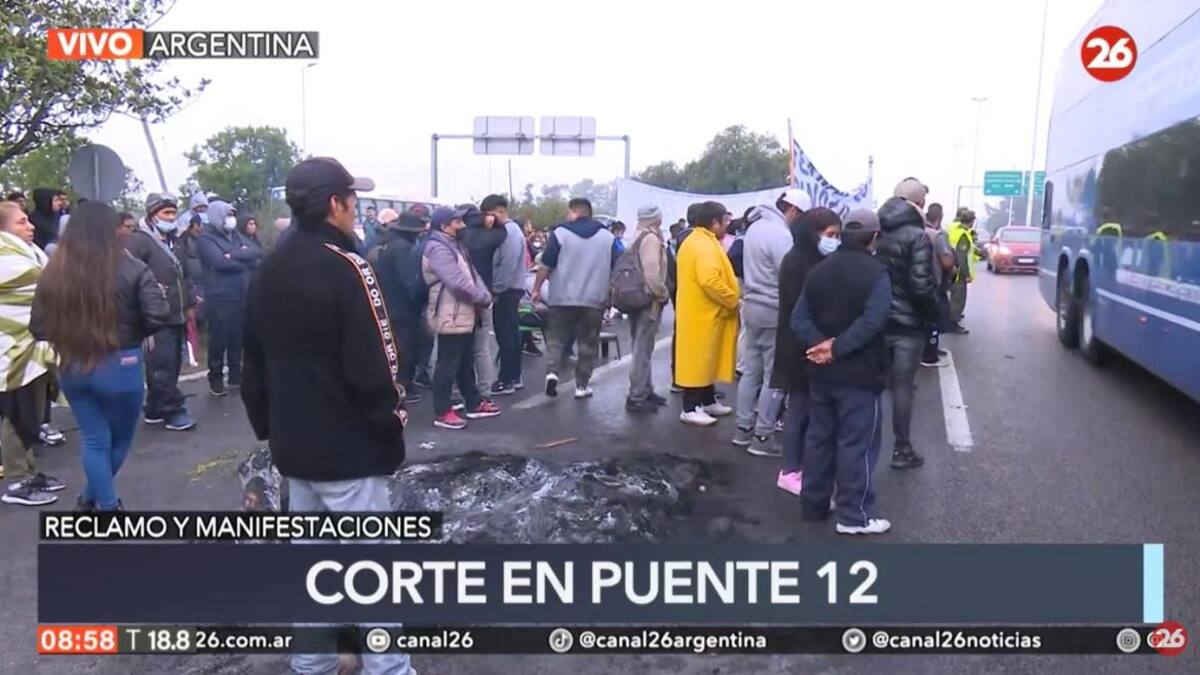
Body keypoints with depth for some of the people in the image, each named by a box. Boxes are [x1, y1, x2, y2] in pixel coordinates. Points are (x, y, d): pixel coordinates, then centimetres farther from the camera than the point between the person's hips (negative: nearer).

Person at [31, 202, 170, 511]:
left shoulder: (53, 273, -2)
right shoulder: (131, 270, -14)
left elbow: (38, 327, 3)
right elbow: (160, 316, -18)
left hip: (71, 367, 4)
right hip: (120, 367, -3)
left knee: (95, 439, 16)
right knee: (119, 439, 20)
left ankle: (106, 504, 22)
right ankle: (92, 497, 34)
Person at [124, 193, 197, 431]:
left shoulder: (173, 241, 20)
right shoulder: (138, 241, -9)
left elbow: (183, 276, 28)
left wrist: (190, 303, 21)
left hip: (176, 317, 9)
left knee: (172, 365, 12)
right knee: (163, 367, -6)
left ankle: (155, 410, 22)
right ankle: (173, 410, 0)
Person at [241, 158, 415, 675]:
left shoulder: (268, 270, 9)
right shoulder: (345, 267, -17)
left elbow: (255, 360, 15)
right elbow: (373, 366, -21)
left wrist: (268, 427, 21)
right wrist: (391, 429, -9)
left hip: (293, 444, 8)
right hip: (347, 446, -8)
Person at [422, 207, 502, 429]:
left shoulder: (455, 245, 16)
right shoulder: (438, 249, -18)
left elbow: (471, 274, 11)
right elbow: (458, 283, -25)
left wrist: (485, 296, -6)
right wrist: (483, 298, -12)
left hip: (465, 315, 10)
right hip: (451, 317, -10)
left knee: (466, 363, 18)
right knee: (448, 365, -3)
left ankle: (474, 404, 29)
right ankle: (442, 413, 5)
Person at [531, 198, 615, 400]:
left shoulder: (560, 233, -4)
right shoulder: (608, 236, 6)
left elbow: (546, 265, -5)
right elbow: (614, 270, 10)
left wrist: (536, 289, 5)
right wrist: (608, 296, 19)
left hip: (563, 298, -2)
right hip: (594, 300, 2)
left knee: (557, 338, 11)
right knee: (588, 343, 9)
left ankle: (552, 371, -10)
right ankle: (582, 385, 10)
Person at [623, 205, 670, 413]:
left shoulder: (637, 238, 12)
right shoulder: (651, 239, -16)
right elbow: (652, 273, -25)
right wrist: (663, 294, -11)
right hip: (648, 301, -10)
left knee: (642, 349, 17)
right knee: (643, 349, -4)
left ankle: (645, 391, 28)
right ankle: (637, 397, 1)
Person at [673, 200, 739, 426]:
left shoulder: (693, 241, 15)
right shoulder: (705, 246, -19)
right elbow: (710, 281, -31)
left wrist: (729, 301, 17)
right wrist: (733, 301, -18)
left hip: (700, 311, 11)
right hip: (703, 313, -11)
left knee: (706, 358, 18)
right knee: (698, 359, -5)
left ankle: (708, 401, 28)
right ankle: (690, 409, 0)